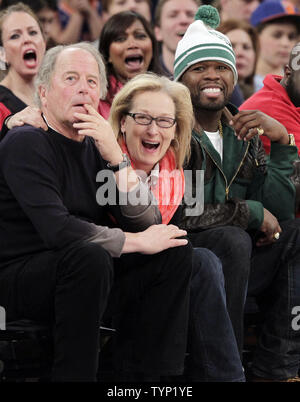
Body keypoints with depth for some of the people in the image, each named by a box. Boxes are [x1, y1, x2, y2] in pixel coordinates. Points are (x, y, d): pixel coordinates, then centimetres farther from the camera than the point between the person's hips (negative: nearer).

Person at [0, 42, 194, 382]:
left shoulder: (95, 148, 8)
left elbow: (147, 224, -1)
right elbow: (57, 230, -27)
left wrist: (116, 157, -14)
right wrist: (137, 241, -17)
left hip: (78, 275, 8)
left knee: (174, 251, -3)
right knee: (90, 256, -35)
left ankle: (143, 375, -5)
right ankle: (74, 376, -24)